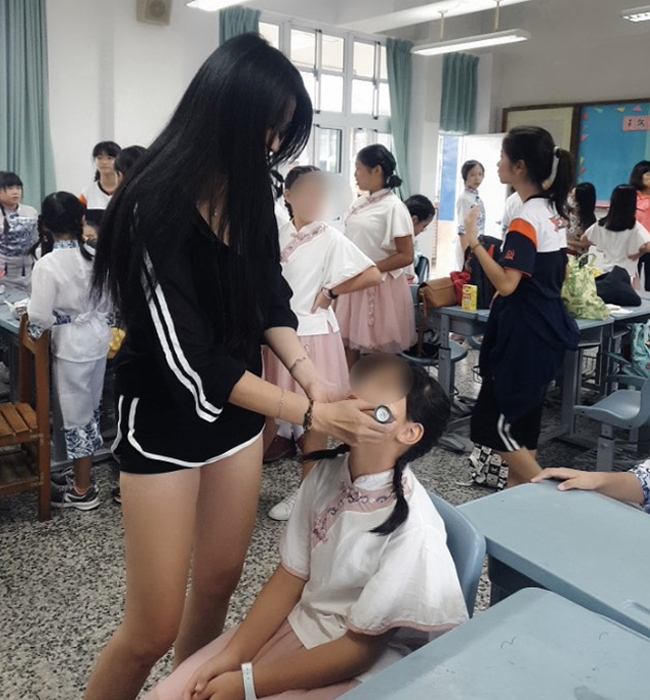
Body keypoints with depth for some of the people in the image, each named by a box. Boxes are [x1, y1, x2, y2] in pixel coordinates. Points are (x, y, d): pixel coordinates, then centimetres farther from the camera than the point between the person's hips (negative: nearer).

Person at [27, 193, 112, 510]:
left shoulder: (47, 265, -20)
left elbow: (40, 318, -17)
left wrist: (30, 334, 3)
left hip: (71, 347, -6)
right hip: (98, 340, 6)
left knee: (76, 413, 6)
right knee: (90, 409, 19)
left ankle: (82, 491, 19)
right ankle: (81, 472, 36)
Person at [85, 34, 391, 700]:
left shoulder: (248, 192, -2)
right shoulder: (155, 205, -22)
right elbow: (189, 358, -25)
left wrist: (308, 373, -12)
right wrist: (309, 413, -23)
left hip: (238, 410, 6)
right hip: (165, 419, -6)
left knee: (220, 580, 17)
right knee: (153, 626, 2)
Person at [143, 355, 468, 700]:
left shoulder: (412, 530, -26)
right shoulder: (327, 474, -7)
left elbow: (360, 648, -19)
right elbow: (289, 577, 1)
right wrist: (231, 656, -8)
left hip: (364, 671, -5)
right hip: (298, 627, 5)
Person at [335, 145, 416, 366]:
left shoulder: (393, 207, -12)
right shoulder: (359, 204, 9)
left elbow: (406, 256, -15)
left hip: (379, 287, -7)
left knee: (376, 354, 3)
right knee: (348, 347, 9)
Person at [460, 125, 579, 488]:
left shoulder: (526, 219, -19)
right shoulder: (554, 212, 10)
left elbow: (506, 284, -25)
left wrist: (474, 241, -21)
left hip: (524, 333, -10)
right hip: (546, 327, 10)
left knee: (495, 422, -1)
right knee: (522, 417, 16)